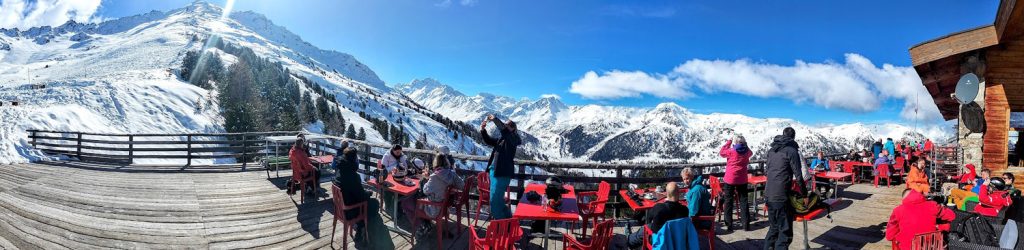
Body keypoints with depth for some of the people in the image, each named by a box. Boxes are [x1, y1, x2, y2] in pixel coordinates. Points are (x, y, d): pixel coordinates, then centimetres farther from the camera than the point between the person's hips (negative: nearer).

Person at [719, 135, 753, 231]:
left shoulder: (731, 151, -16)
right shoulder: (747, 151, -3)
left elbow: (721, 152, 2)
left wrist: (729, 142, 5)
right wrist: (744, 145, 10)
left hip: (730, 179, -3)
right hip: (742, 180, 3)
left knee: (728, 201, 6)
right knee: (743, 201, 11)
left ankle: (728, 224, 6)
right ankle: (746, 224, 11)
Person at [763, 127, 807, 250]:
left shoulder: (772, 150, 12)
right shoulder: (791, 150, -8)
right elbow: (798, 176, -11)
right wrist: (804, 192, -1)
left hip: (768, 195, 7)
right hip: (781, 197, -7)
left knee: (773, 228, 20)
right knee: (785, 232, -1)